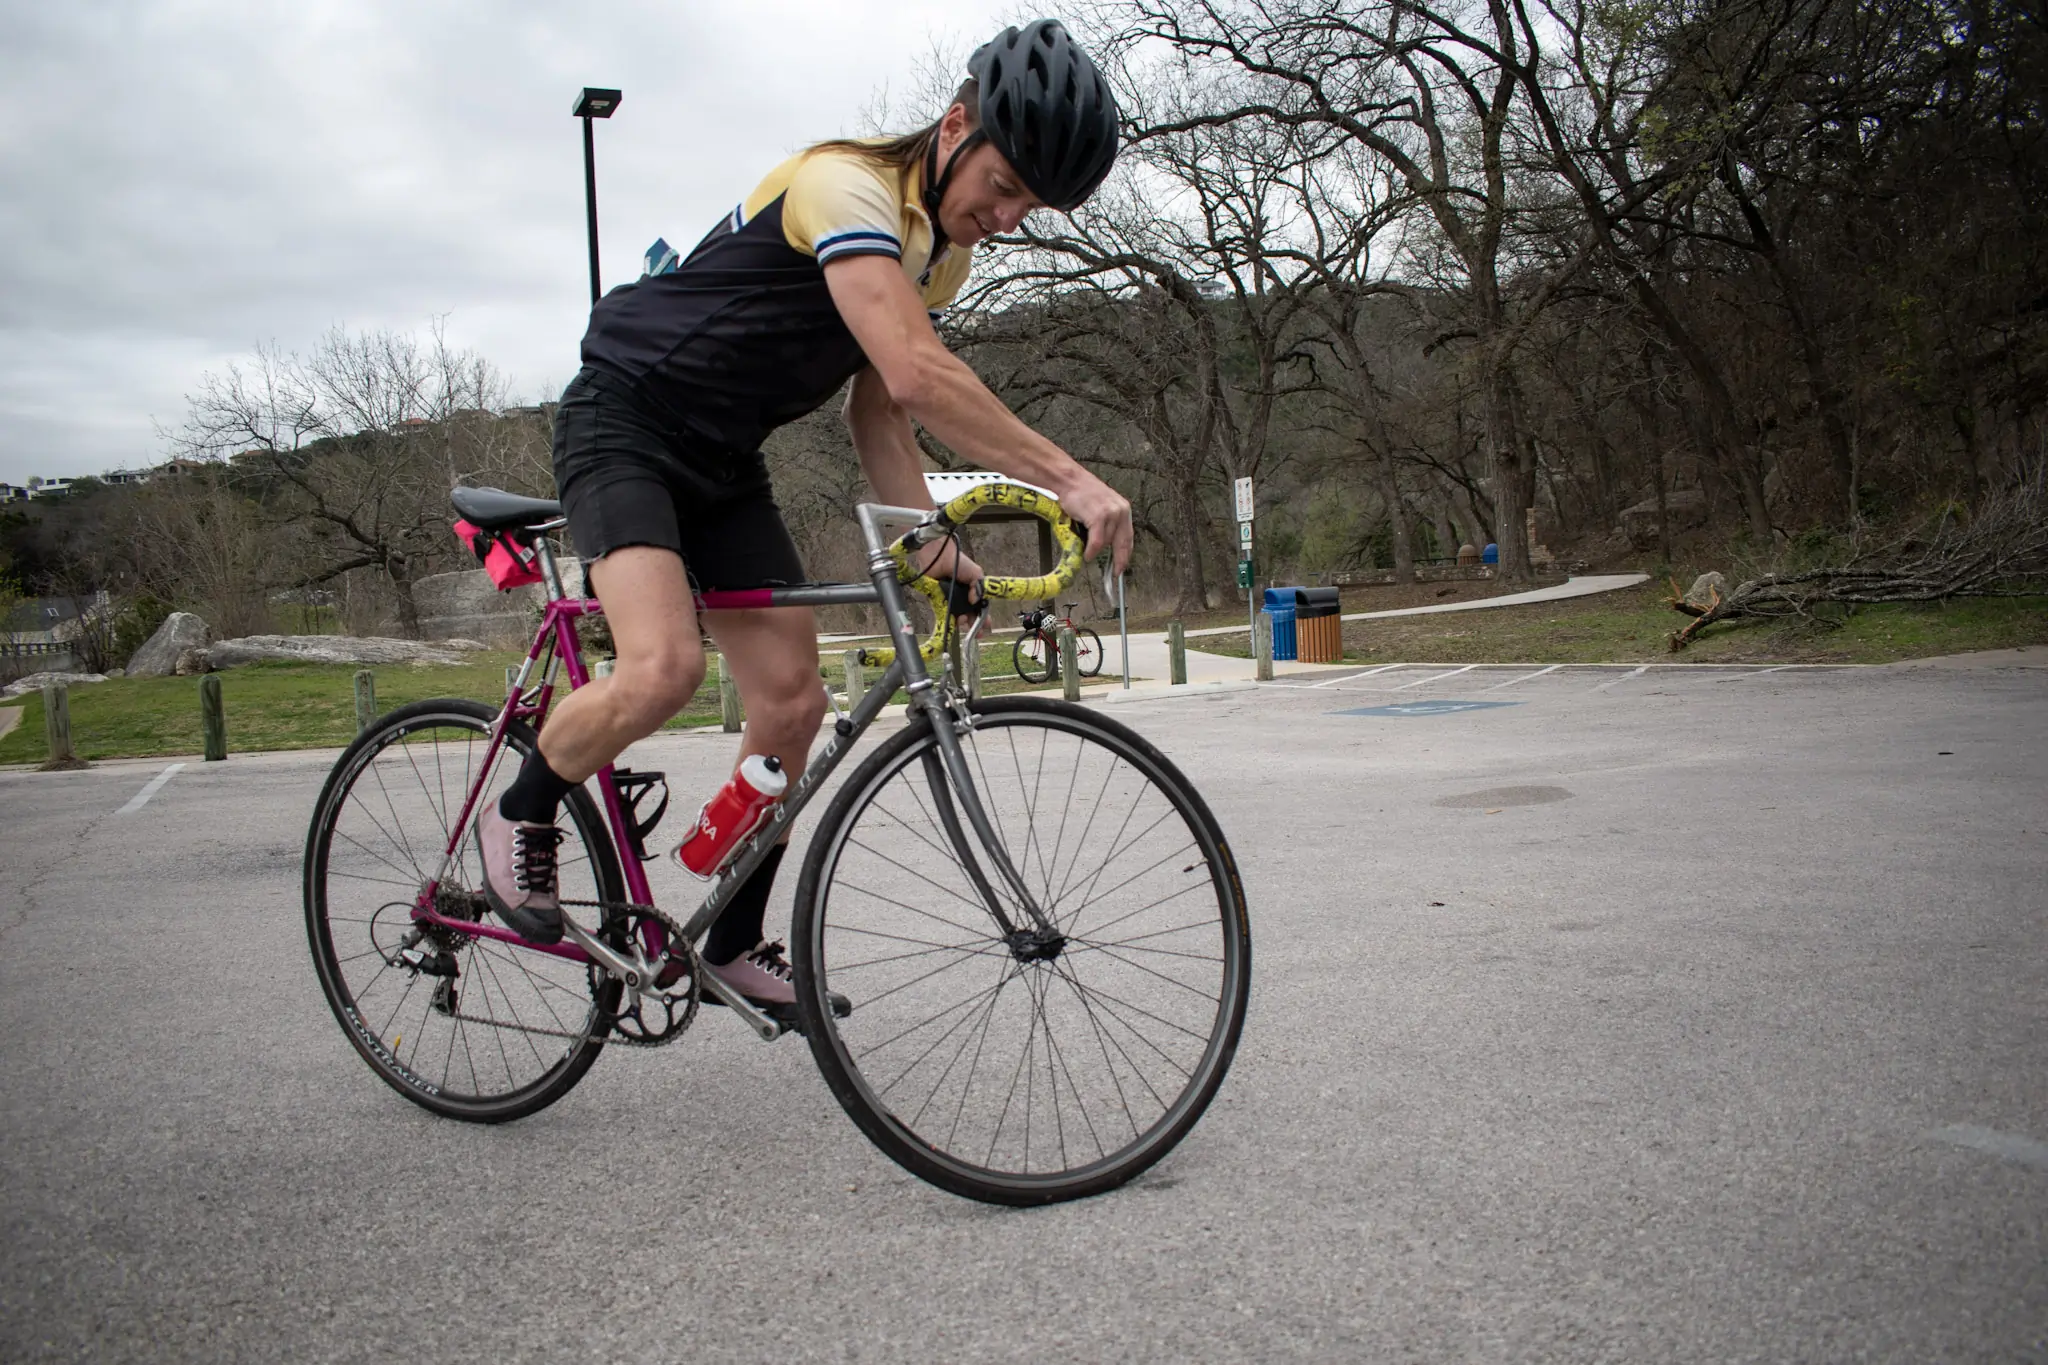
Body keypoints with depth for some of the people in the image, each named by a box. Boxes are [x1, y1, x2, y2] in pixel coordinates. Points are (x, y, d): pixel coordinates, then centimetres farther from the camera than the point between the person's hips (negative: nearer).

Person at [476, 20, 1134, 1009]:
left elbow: (879, 409, 6)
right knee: (663, 667, -28)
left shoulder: (942, 252, 6)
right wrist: (1067, 479, -37)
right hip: (623, 420, -8)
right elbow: (918, 373, -36)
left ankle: (735, 944, 16)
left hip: (724, 461, 8)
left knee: (792, 704, 0)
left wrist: (935, 543, -8)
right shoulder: (848, 183, -23)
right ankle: (520, 814, 3)